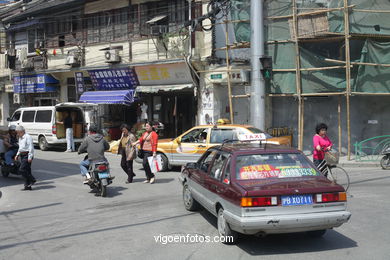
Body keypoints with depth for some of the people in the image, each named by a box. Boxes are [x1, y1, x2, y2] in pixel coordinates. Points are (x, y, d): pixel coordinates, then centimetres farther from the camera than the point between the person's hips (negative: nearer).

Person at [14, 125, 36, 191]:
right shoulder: (20, 138, 17)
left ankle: (32, 180, -3)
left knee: (22, 169, -16)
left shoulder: (28, 137, -12)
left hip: (27, 155, -9)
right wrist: (17, 155, 19)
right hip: (22, 156, 9)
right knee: (26, 171, 8)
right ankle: (27, 186, 10)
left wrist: (30, 157, -21)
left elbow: (31, 147, -17)